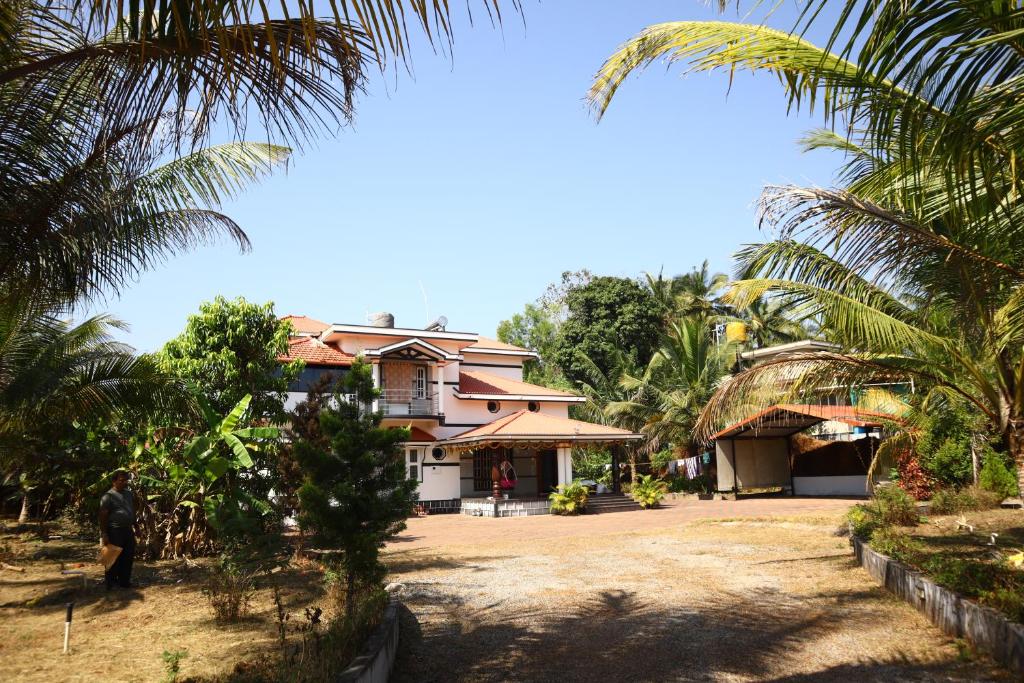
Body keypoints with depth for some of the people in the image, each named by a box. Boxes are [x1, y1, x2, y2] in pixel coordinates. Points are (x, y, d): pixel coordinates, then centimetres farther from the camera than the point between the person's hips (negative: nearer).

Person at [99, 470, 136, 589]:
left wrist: (135, 527, 17)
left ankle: (124, 581, 21)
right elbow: (103, 516, -12)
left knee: (128, 557, 10)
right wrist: (104, 534, -16)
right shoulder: (108, 496, -10)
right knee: (114, 558, 0)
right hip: (115, 531, -7)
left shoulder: (129, 494, 12)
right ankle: (112, 583, 9)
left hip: (128, 530, 7)